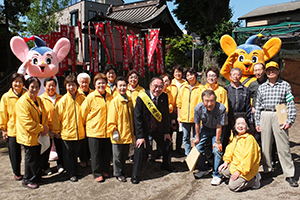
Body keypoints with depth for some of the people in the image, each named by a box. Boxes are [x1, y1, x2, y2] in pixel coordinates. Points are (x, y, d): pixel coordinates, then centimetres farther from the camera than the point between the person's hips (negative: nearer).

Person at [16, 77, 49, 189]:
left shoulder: (38, 100, 9)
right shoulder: (22, 102, -17)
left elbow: (44, 115, 12)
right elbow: (27, 122, -22)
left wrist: (45, 127, -6)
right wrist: (41, 129, -18)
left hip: (38, 136, 7)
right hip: (28, 136, -7)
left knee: (38, 158, 16)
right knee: (31, 159, 3)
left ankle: (36, 177, 33)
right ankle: (27, 181, 21)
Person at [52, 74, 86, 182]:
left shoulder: (82, 98, -2)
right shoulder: (63, 100, -8)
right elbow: (57, 116, -3)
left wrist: (84, 126, 9)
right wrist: (55, 131, -1)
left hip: (79, 132, 2)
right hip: (66, 132, -2)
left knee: (75, 153, 16)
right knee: (68, 154, 8)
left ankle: (74, 170, 33)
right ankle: (71, 174, 21)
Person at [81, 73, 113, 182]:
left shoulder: (110, 97, 7)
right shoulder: (91, 97, -6)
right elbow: (83, 112, 0)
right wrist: (86, 124, 8)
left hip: (107, 131, 4)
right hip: (94, 130, -4)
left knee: (106, 153, 12)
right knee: (95, 153, 5)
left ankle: (105, 171, 30)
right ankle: (97, 173, 18)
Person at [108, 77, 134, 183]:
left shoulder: (129, 100, 6)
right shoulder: (115, 101, -11)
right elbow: (111, 119, -12)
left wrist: (132, 130, 15)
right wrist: (113, 131, -17)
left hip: (128, 134, 6)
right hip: (118, 134, -5)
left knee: (125, 154, 17)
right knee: (117, 155, 8)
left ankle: (122, 170, 33)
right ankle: (118, 173, 23)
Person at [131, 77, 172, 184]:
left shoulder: (164, 97, -11)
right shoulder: (141, 98, -22)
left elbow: (166, 115, -2)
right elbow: (137, 117, -19)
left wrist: (166, 132, -1)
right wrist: (140, 136, -22)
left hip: (158, 128, 4)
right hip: (144, 128, -4)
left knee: (167, 144, 8)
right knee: (139, 148, -14)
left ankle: (165, 166, 38)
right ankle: (135, 175, 4)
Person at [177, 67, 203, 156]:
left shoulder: (201, 88, -2)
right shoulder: (183, 88, 8)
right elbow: (179, 103, 12)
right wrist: (179, 116, 9)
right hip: (184, 117, 4)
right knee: (186, 138, 11)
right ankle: (188, 155, 22)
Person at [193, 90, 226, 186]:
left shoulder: (221, 108, -33)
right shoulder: (198, 108, -24)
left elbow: (219, 127, -23)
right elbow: (197, 123, -7)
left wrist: (217, 141, -16)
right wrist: (197, 137, 2)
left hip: (217, 131, -3)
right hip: (205, 129, 3)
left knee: (217, 150, -17)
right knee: (197, 148, 0)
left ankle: (217, 175, 4)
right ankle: (203, 169, 26)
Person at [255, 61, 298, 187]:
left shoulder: (285, 85, 6)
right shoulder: (262, 87, 12)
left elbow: (291, 104, 1)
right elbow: (257, 106, 12)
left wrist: (289, 120, -7)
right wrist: (257, 122, 8)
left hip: (280, 117, -2)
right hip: (265, 116, 3)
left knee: (283, 146, -3)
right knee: (265, 144, 7)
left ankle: (289, 174, 6)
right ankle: (267, 170, 22)